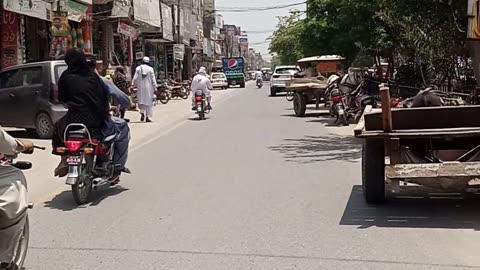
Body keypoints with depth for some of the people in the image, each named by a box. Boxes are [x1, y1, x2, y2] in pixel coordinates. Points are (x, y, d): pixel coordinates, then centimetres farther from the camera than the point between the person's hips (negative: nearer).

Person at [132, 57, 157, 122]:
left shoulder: (138, 68, 0)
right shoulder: (150, 69, -3)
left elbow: (135, 78, -1)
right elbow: (153, 79, -2)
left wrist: (135, 85, 7)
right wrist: (155, 88, 2)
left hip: (140, 88, 1)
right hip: (149, 88, -1)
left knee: (141, 100, 11)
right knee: (149, 101, 4)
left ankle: (142, 112, -12)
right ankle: (148, 117, 2)